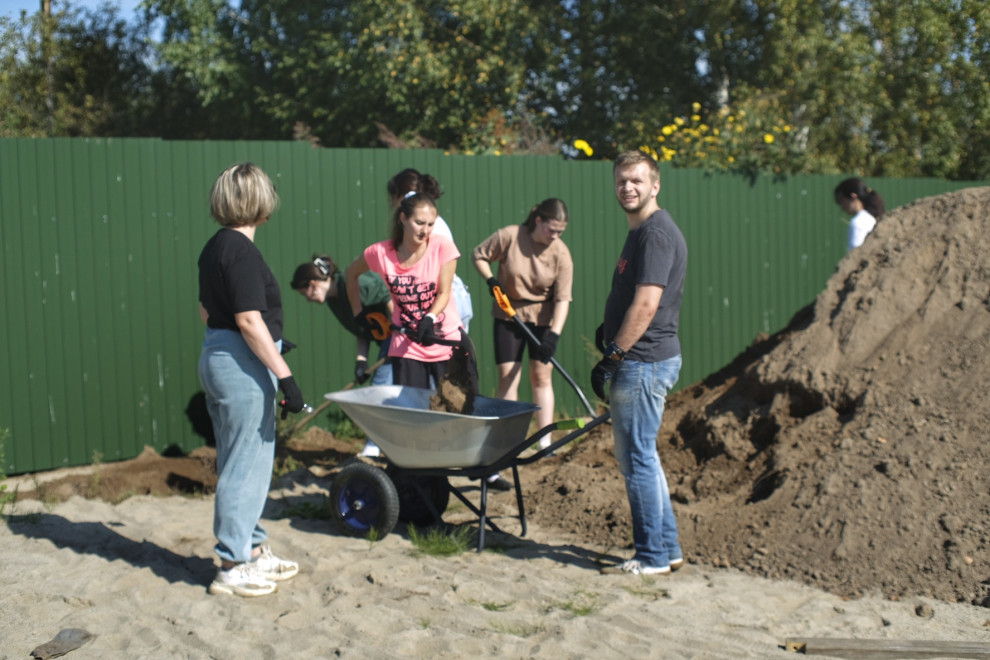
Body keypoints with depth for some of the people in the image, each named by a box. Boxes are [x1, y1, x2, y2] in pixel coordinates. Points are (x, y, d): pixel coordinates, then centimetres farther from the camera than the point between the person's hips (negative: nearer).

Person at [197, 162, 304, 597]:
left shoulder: (215, 248, 10)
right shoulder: (241, 251, -17)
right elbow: (249, 320, -22)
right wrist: (284, 375, -20)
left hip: (217, 356, 10)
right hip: (243, 365, -10)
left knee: (246, 462, 18)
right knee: (245, 465, -1)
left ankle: (252, 550, 28)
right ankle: (233, 567, 6)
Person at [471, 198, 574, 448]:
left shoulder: (561, 253, -14)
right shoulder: (509, 236, -16)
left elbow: (562, 298, -15)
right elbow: (479, 255, -1)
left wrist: (554, 334, -24)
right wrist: (490, 280, -17)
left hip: (542, 317, 0)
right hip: (508, 315, 0)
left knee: (541, 376, 2)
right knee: (507, 376, -1)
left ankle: (545, 441, 7)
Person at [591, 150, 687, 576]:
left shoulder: (656, 233, -16)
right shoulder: (640, 232, 17)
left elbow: (645, 305, -23)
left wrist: (610, 358, -19)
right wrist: (610, 330, 14)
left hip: (644, 361, -11)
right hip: (640, 360, 11)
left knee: (637, 458, -4)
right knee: (637, 456, 16)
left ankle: (653, 556, 5)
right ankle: (667, 548, 23)